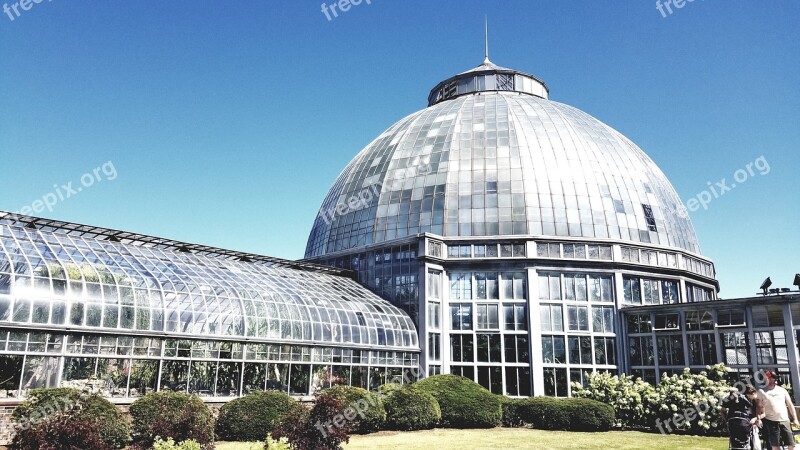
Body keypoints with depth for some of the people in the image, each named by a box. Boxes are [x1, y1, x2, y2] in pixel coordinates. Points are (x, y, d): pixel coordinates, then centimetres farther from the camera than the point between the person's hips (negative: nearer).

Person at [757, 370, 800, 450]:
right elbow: (759, 407, 2)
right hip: (771, 421, -3)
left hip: (785, 420, 3)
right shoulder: (761, 391, 1)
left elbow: (790, 405, 11)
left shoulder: (782, 390, 10)